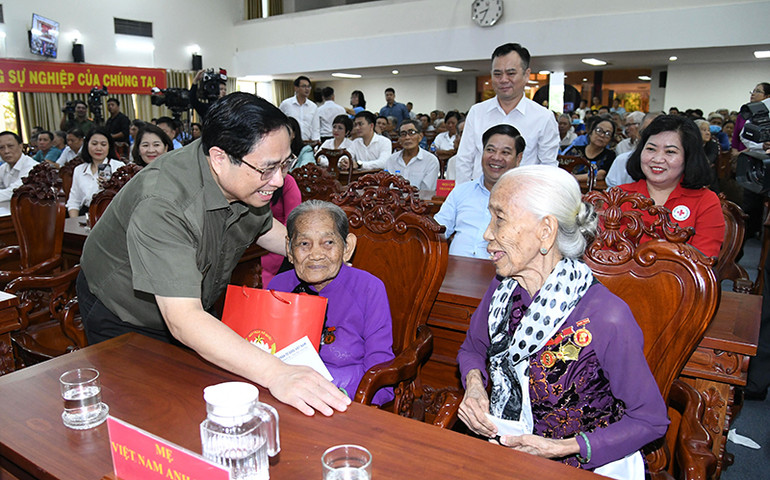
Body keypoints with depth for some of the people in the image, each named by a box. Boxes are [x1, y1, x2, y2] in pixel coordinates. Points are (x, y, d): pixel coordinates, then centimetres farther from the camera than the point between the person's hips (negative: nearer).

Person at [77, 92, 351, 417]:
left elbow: (264, 228, 6)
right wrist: (275, 373, -58)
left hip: (194, 309, 6)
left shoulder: (249, 183, -17)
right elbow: (182, 320, -47)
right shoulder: (162, 204, -41)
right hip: (123, 322, -6)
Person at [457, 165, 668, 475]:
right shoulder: (503, 289, -6)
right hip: (505, 451, 4)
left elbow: (650, 420, -11)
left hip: (586, 468, -3)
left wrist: (559, 449, -18)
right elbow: (473, 348, 11)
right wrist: (474, 385, -9)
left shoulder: (606, 319, -23)